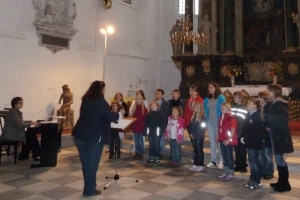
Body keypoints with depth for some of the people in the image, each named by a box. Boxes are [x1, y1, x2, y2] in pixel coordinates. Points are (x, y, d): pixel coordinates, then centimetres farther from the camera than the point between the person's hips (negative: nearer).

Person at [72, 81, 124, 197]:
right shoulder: (100, 102, -12)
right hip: (94, 137, -7)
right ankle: (89, 190, 13)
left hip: (80, 134, 7)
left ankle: (89, 186, 28)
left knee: (85, 162, 15)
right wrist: (120, 114, 9)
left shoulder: (85, 100, 10)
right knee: (92, 163, 5)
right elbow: (110, 116, -12)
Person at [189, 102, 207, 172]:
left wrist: (196, 134, -14)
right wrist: (191, 133, 2)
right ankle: (195, 164, 21)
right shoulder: (193, 116, 11)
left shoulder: (202, 117, -11)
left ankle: (200, 165, 8)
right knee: (195, 150, 13)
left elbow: (202, 127, -14)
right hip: (194, 136, 7)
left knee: (200, 151, 0)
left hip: (199, 137, -7)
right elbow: (191, 125, 13)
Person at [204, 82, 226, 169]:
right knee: (212, 141, 10)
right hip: (210, 122, 6)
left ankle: (221, 161, 9)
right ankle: (213, 160, 17)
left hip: (218, 122, -5)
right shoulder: (207, 99, 9)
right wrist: (207, 118, 7)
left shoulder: (221, 98, -7)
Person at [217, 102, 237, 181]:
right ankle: (226, 172, 24)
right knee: (224, 156, 14)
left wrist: (229, 139, -21)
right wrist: (218, 137, 12)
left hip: (229, 141, -8)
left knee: (229, 157, 0)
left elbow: (233, 130, -17)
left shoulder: (231, 118, -13)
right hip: (222, 140, 8)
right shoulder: (221, 117, 11)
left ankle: (231, 174, 10)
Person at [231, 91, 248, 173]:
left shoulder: (244, 108, -6)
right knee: (236, 150, 11)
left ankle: (243, 166, 14)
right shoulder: (232, 107, 9)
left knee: (242, 150, 4)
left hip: (242, 133, -4)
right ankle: (238, 165, 21)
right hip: (234, 133, 4)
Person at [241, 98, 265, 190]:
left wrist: (246, 138, -17)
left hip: (254, 143, -8)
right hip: (248, 142, 8)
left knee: (255, 161, 0)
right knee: (251, 161, 16)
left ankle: (257, 182, 11)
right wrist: (243, 137, 1)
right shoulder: (249, 115, 11)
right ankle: (252, 179, 27)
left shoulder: (257, 117, -15)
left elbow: (255, 131, -21)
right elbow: (245, 128, 14)